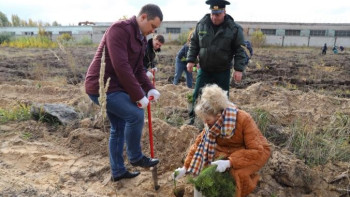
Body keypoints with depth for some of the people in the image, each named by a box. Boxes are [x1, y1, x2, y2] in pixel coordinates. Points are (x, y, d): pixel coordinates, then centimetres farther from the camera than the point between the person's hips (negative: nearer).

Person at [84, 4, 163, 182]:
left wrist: (150, 89, -1)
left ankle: (118, 171, 27)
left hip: (114, 87, 10)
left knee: (118, 128, 14)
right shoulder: (119, 29, -18)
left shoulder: (141, 39, 12)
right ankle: (136, 157, 5)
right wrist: (139, 95, -23)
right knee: (135, 114, -19)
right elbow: (121, 66, -27)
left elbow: (138, 68, 15)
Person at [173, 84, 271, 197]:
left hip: (252, 152, -5)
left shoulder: (244, 120, -33)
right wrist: (185, 167, -15)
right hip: (229, 150, 5)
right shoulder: (213, 122, -17)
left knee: (238, 172, -31)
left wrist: (229, 162, -43)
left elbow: (260, 151, -33)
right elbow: (200, 142, -9)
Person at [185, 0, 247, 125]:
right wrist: (190, 60, -1)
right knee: (197, 95, 6)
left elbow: (240, 50, -7)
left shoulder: (234, 28, -10)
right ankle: (193, 117, 23)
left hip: (223, 71, -1)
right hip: (204, 69, 2)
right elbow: (194, 43, 6)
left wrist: (239, 69, -12)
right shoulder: (201, 24, -3)